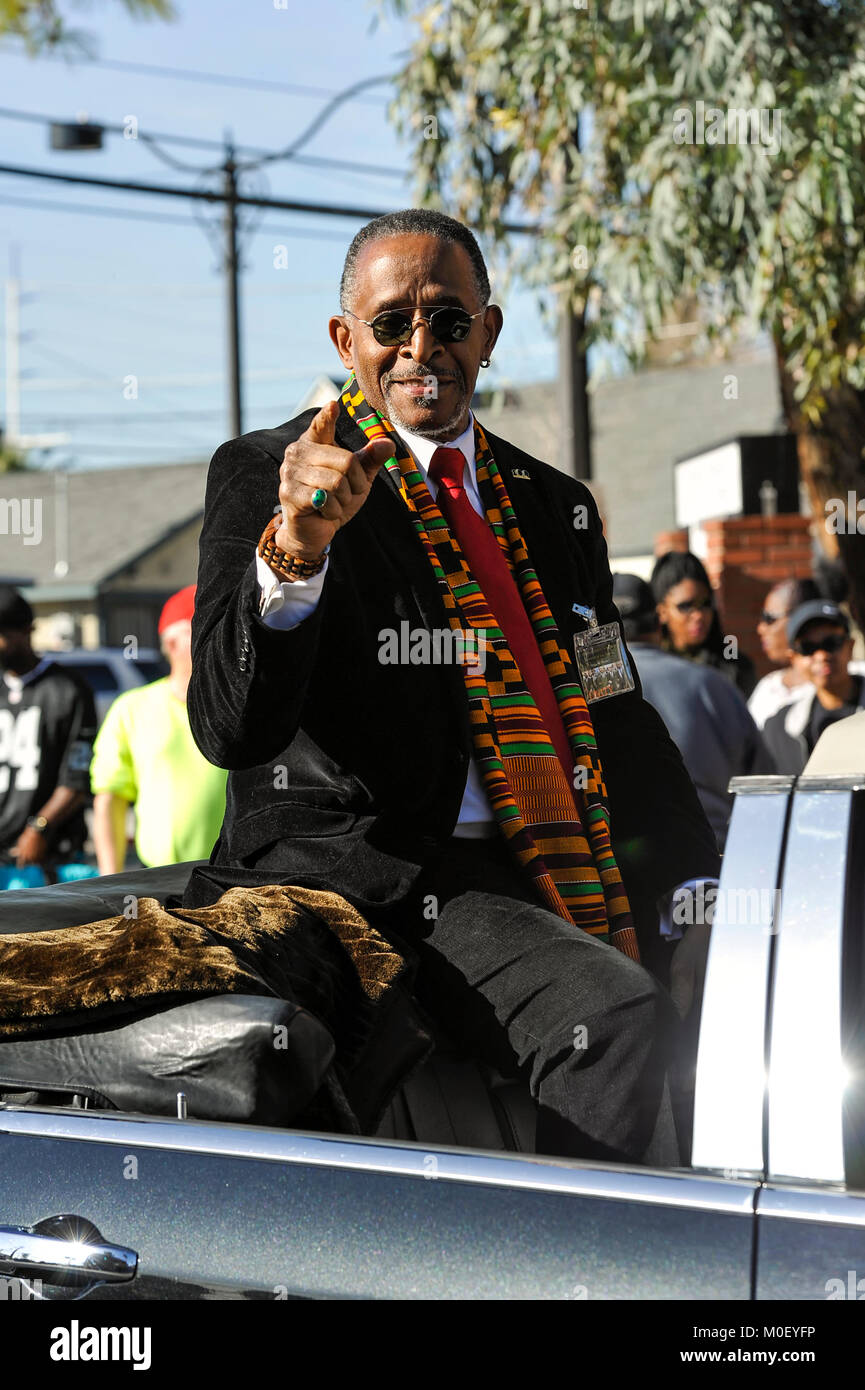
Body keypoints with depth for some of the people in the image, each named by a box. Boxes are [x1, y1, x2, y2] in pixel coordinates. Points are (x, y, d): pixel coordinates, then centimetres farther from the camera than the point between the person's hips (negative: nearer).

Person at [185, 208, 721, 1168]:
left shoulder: (556, 508, 19)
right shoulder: (265, 475, 0)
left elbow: (617, 721, 24)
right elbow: (231, 731, -12)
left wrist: (701, 897, 10)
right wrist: (295, 543, -28)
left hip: (519, 886, 7)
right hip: (345, 867, -7)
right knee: (617, 1022, -30)